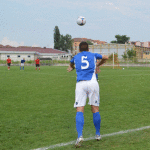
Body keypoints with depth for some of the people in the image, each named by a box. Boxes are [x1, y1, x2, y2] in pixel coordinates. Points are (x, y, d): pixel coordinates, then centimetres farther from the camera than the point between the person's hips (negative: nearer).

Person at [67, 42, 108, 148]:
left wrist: (72, 68, 69)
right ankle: (98, 134, 20)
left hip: (80, 84, 0)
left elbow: (71, 64, 46)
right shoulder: (93, 55, 18)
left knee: (79, 110, -5)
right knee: (95, 109, 9)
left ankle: (80, 136, -21)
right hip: (93, 83, 0)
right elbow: (105, 58, 37)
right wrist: (98, 65, 55)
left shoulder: (76, 57, 21)